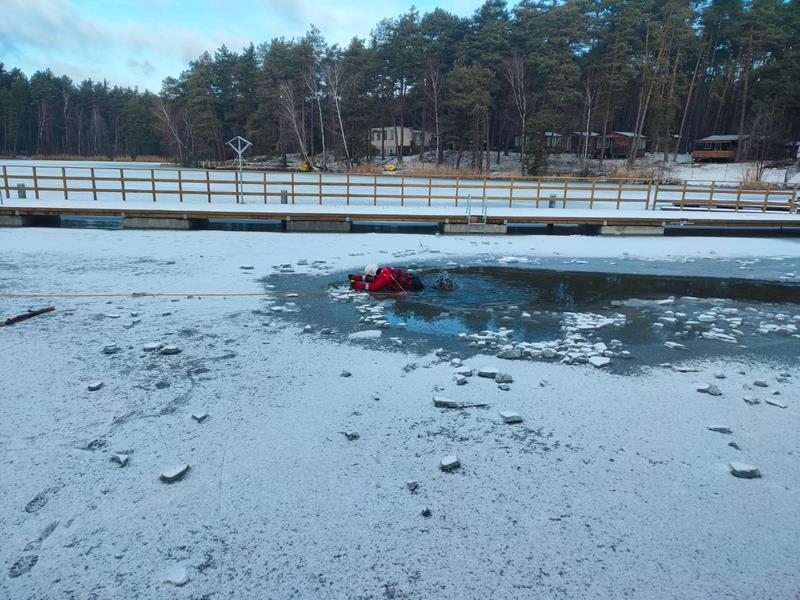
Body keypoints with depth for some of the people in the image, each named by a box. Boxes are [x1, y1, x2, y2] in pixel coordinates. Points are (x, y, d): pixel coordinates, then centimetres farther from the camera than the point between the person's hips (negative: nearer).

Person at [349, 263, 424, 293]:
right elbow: (373, 278, 15)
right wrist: (355, 277, 10)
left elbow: (373, 287, -32)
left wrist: (356, 285, -25)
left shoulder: (383, 276, -24)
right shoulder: (382, 270, 4)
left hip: (413, 286, -9)